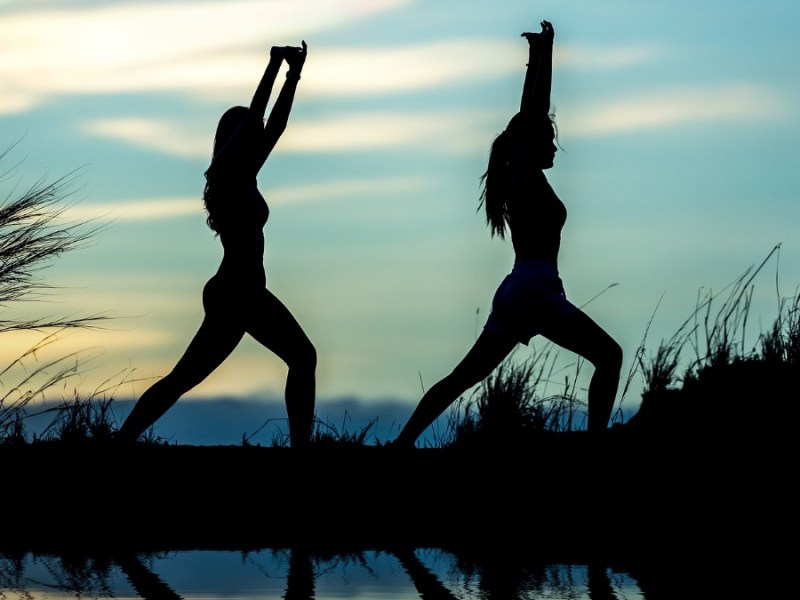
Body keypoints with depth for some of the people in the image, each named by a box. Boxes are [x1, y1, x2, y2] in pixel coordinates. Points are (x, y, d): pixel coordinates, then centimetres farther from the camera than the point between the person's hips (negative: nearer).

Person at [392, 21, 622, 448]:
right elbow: (535, 115, -7)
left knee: (463, 378, 7)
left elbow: (529, 116, 24)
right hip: (535, 291, -9)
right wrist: (544, 54, -2)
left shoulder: (517, 180, 16)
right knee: (608, 355, -7)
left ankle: (404, 441, 3)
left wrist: (537, 59, 27)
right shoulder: (527, 176, -5)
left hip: (516, 292, 9)